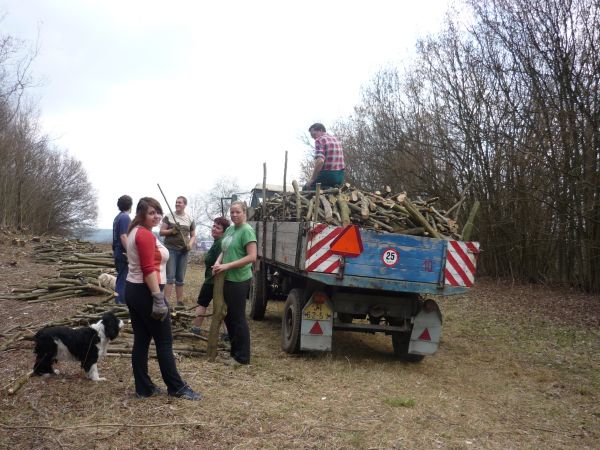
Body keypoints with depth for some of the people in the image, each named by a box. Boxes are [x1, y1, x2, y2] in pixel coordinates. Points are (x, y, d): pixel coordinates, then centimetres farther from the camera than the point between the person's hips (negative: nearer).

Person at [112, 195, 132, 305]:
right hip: (124, 254, -10)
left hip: (118, 252, 10)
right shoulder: (125, 217, -15)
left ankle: (119, 301, 21)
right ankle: (121, 302, -4)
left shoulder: (117, 217, 14)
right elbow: (123, 237, -22)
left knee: (121, 278, 15)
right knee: (123, 279, -6)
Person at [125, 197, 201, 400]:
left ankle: (143, 388, 19)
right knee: (164, 342, 0)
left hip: (132, 290, 10)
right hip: (145, 292, -10)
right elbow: (149, 269, -23)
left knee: (141, 341, 12)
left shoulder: (134, 232, 14)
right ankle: (177, 388, 10)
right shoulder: (146, 235, -17)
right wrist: (158, 299, -25)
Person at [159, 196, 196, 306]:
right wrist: (171, 231, -16)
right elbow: (161, 232, 2)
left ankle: (180, 303, 15)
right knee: (170, 276, -10)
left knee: (180, 278, 9)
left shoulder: (190, 219, 8)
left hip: (183, 251, 3)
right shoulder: (168, 216, 2)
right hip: (170, 249, -3)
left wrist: (191, 243, -8)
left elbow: (193, 235, 13)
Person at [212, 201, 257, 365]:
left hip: (239, 281, -9)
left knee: (238, 318, -1)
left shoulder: (246, 230, -13)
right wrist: (218, 262, 0)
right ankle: (234, 351, 30)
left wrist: (227, 266, -21)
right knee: (228, 316, 16)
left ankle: (242, 357, 10)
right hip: (227, 279, 9)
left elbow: (252, 257, -21)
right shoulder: (230, 229, 12)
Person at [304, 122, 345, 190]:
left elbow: (320, 161, -22)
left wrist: (312, 179, -16)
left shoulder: (319, 140, -8)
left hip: (328, 175, -8)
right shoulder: (336, 139, 18)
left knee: (306, 188, 10)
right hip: (340, 176, 8)